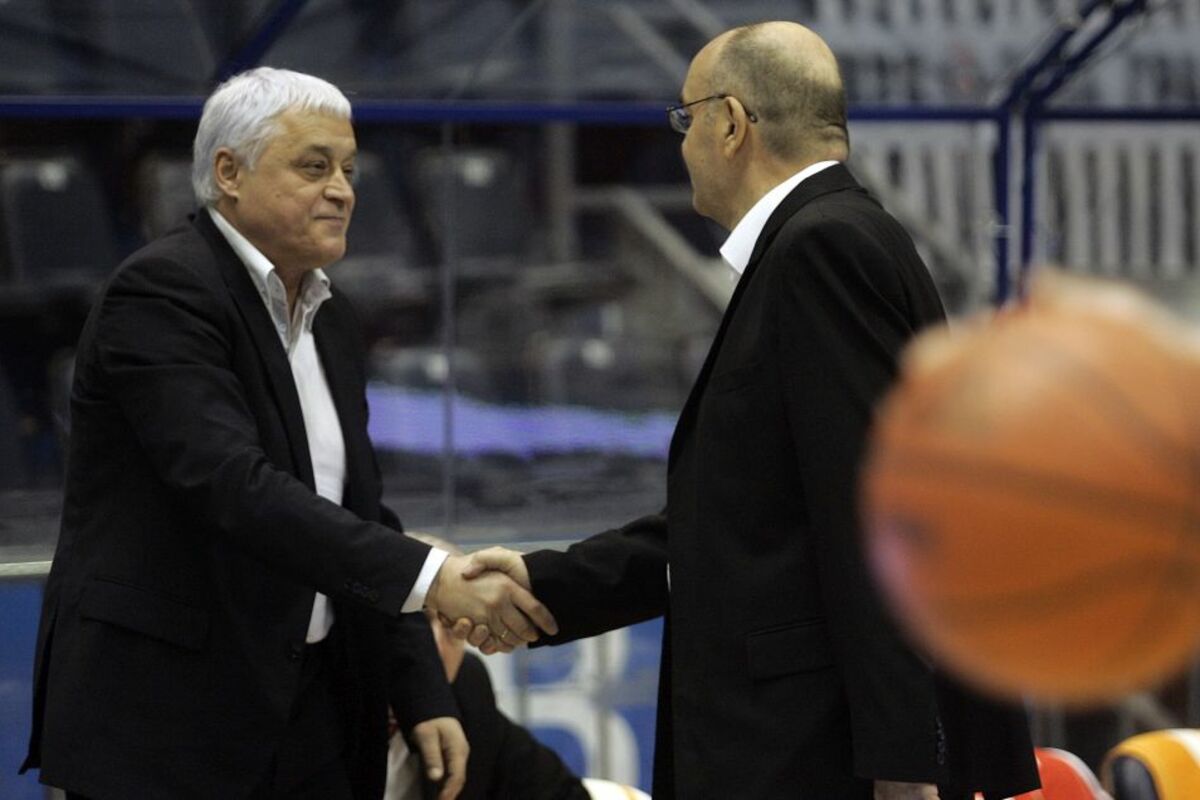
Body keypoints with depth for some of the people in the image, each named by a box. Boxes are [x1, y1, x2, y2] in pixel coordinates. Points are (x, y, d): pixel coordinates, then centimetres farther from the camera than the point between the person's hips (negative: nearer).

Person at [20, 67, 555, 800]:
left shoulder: (331, 320, 13)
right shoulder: (161, 293, -13)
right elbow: (233, 486, -26)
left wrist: (422, 695, 5)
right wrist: (430, 577, -31)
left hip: (312, 713, 8)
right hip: (162, 718, -8)